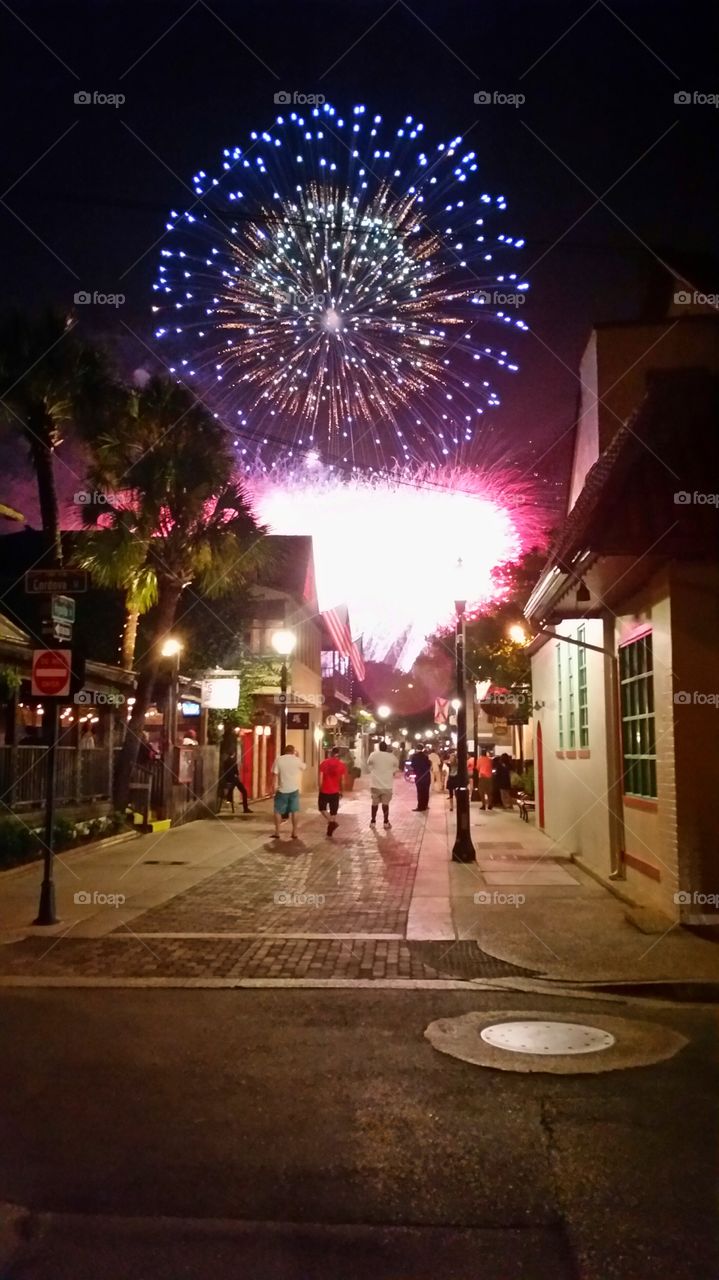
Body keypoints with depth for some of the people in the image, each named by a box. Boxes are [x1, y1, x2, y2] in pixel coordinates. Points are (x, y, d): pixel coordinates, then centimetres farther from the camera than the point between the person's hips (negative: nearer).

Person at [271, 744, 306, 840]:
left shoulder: (279, 759, -6)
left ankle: (277, 833, 11)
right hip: (294, 789, 1)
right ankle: (294, 833, 9)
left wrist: (275, 786, -7)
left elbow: (275, 774, -11)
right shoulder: (297, 760, -3)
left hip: (282, 789, -1)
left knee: (278, 811, 11)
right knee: (294, 811, 9)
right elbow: (304, 767, 17)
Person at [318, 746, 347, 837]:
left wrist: (321, 789, 5)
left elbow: (321, 778, -7)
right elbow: (342, 780, -4)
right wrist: (341, 790, 8)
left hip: (324, 791, -1)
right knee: (333, 811, 11)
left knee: (322, 808, 16)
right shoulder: (342, 764, -5)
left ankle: (332, 822, -5)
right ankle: (330, 831, 13)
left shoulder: (324, 763, -6)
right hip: (335, 792, 1)